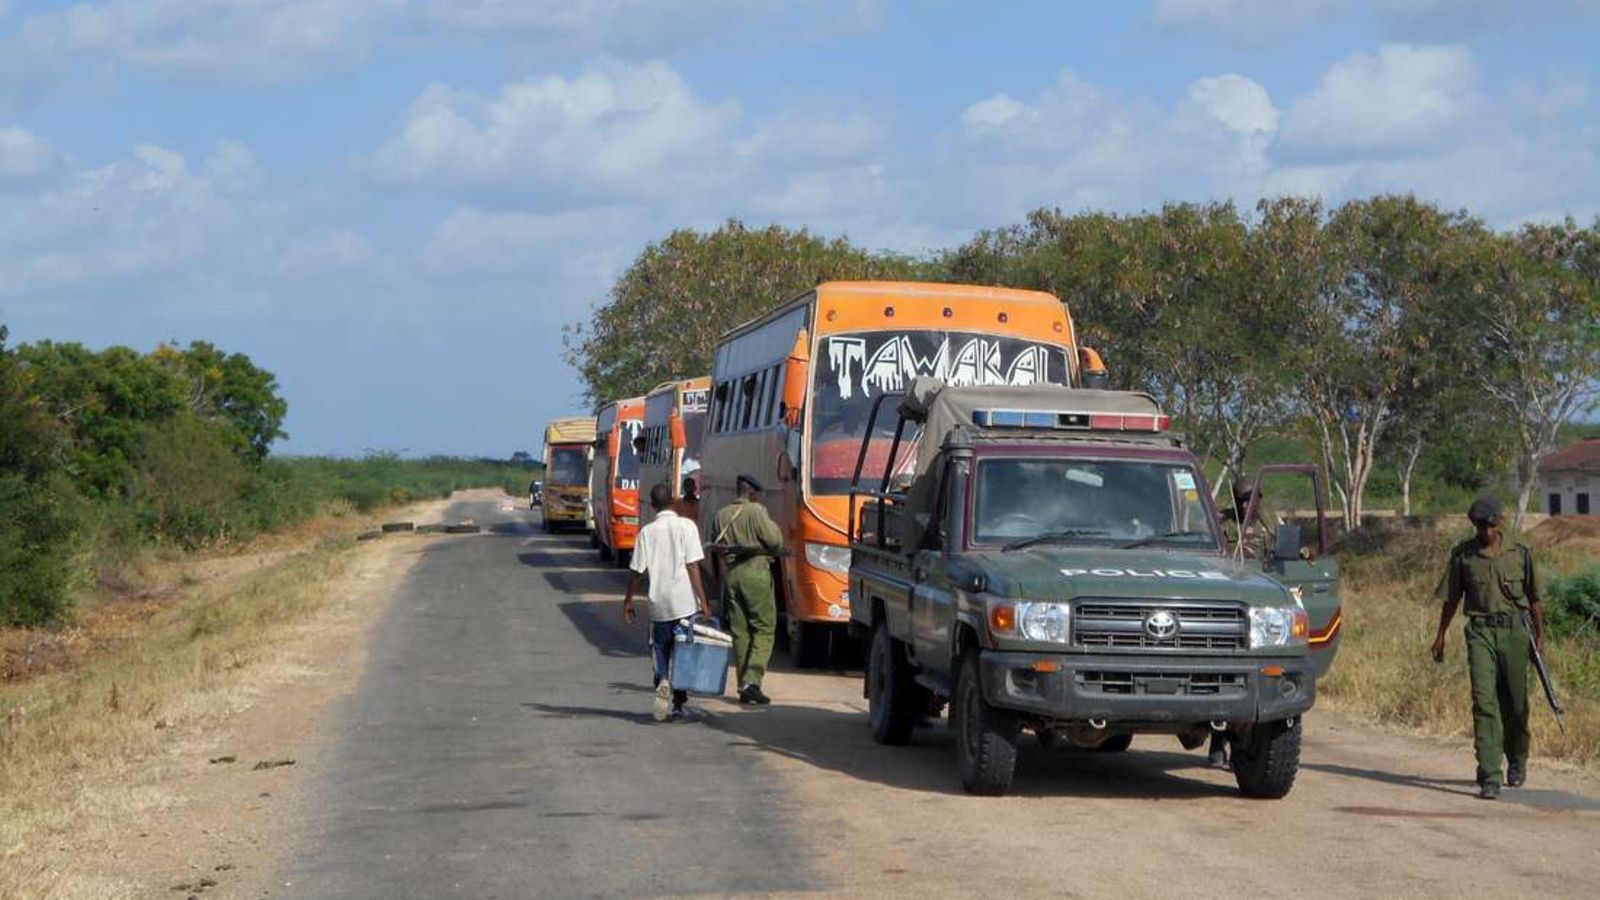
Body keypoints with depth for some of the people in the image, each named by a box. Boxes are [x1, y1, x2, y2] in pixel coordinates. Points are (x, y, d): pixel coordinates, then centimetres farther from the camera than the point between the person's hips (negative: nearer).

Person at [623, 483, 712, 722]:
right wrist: (703, 602, -6)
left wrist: (628, 600, 15)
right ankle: (677, 703, 5)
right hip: (685, 602, -1)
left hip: (659, 604, 1)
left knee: (661, 650, 15)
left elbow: (636, 570, 2)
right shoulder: (686, 526, -3)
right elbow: (693, 566, -8)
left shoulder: (646, 532, 2)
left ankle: (662, 682, -10)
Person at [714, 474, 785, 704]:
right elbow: (774, 541, -10)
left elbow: (716, 547, 14)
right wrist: (772, 525, 7)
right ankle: (752, 679, -15)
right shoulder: (755, 511, -8)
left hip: (730, 573, 6)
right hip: (755, 573, -6)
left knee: (739, 630, 10)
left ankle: (744, 685, 9)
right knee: (764, 627, -1)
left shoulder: (722, 515, 11)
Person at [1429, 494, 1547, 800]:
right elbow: (1451, 598, 11)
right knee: (1484, 701, -12)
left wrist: (1539, 635, 7)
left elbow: (1535, 599, 10)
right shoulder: (1463, 555, 3)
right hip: (1480, 631, -1)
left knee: (1515, 704, 10)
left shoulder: (1520, 554, 3)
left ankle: (1517, 761, 37)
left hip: (1514, 631, 1)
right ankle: (1489, 778, -15)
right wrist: (1441, 635, 11)